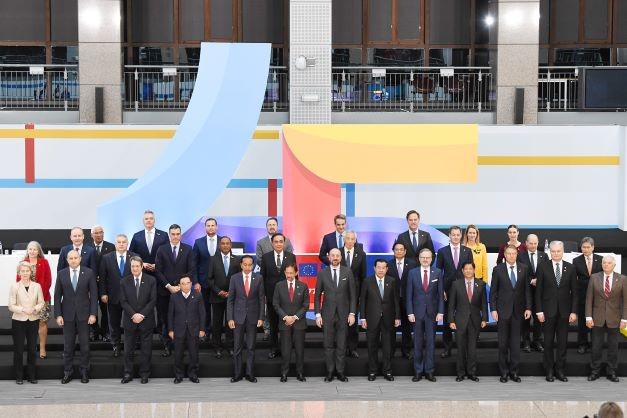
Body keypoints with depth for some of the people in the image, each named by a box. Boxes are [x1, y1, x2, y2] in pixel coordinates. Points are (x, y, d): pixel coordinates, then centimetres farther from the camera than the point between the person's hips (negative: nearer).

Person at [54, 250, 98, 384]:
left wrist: (93, 314, -7)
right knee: (68, 346, 6)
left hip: (84, 314, -1)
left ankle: (84, 371, 15)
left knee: (84, 345, 5)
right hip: (67, 315, 1)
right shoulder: (61, 274, 2)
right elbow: (57, 296, 3)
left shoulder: (89, 273, -1)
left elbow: (94, 294, -1)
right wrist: (58, 315, -4)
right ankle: (67, 372, 16)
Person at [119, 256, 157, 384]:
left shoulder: (151, 280, -1)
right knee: (128, 349, 5)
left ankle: (144, 374, 14)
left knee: (146, 349, 5)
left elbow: (153, 300, -5)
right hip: (129, 320, 1)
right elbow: (123, 301, -2)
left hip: (146, 320, -1)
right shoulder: (124, 282, 2)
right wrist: (133, 315, -14)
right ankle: (128, 374, 14)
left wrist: (142, 315, -14)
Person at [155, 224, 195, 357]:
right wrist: (169, 286, -9)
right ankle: (167, 346, 8)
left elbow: (191, 270, 2)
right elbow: (158, 271, 1)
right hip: (165, 291, 0)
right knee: (165, 319, 2)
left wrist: (180, 286, -8)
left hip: (182, 289, 0)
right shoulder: (162, 250, 5)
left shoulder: (187, 249, 5)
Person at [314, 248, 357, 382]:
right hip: (327, 314, 0)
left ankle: (340, 372, 12)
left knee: (341, 345, 4)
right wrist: (318, 314, -2)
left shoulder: (347, 272, 2)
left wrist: (352, 313, -3)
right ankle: (330, 372, 11)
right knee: (328, 345, 3)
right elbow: (317, 296, 5)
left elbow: (353, 294, 3)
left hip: (343, 314, 0)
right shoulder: (323, 273, 2)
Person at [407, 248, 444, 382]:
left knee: (431, 342, 4)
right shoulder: (412, 273, 2)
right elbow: (409, 294, 1)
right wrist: (410, 312, -5)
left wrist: (440, 312, -5)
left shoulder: (437, 273, 2)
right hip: (417, 312, 0)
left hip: (432, 312, 0)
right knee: (418, 343, 5)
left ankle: (429, 371, 10)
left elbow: (440, 294, 1)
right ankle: (418, 371, 11)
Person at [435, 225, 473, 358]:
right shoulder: (442, 251, 2)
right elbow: (438, 272, 2)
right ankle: (447, 347, 14)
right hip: (447, 290, 0)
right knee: (447, 319, 6)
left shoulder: (467, 251, 5)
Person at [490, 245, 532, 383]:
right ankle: (504, 372, 12)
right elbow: (493, 291, 0)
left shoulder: (523, 269, 4)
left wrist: (528, 308, -2)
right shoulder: (498, 269, -1)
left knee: (515, 343, 4)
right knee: (503, 343, 4)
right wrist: (493, 309, -6)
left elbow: (527, 289, 5)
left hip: (518, 311, 1)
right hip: (503, 311, -1)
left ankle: (514, 371, 12)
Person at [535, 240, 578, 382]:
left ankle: (560, 370, 15)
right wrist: (539, 311, -6)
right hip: (548, 310, -1)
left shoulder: (570, 268, 3)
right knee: (548, 342, 6)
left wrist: (574, 311, -3)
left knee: (563, 342, 6)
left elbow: (574, 291, 3)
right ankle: (549, 371, 14)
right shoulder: (543, 267, -2)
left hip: (564, 311, 1)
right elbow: (538, 291, -1)